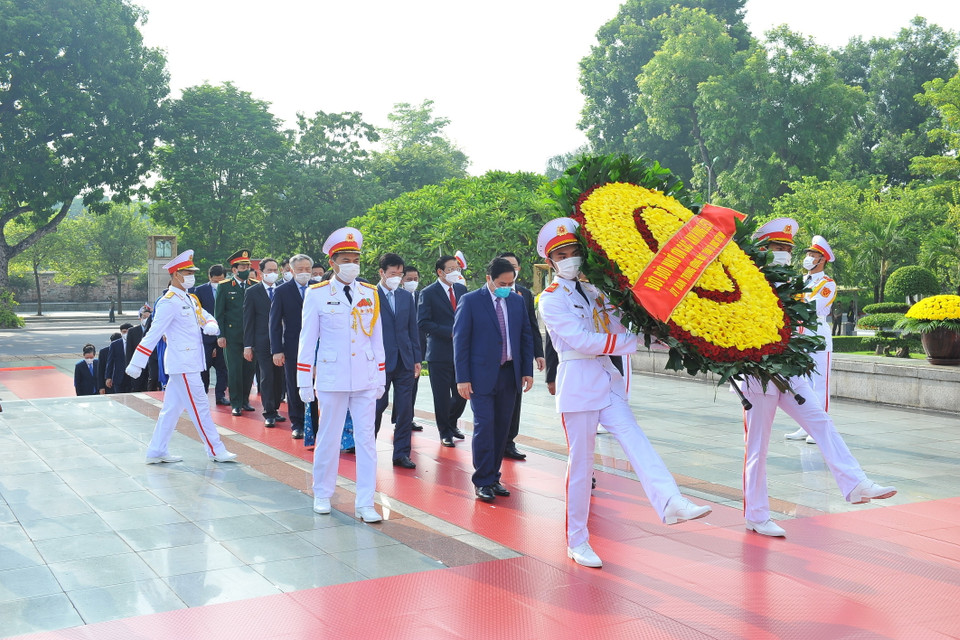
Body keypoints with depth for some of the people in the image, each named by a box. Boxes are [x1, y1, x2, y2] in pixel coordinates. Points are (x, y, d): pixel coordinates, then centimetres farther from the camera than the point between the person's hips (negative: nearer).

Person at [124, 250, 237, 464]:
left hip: (190, 363, 9)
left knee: (172, 408, 12)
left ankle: (156, 452, 17)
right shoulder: (169, 302, -13)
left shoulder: (190, 299, 15)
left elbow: (206, 317, 19)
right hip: (183, 364, -9)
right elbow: (153, 333, -17)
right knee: (199, 407, -3)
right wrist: (136, 364, -18)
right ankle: (216, 451, 3)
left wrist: (210, 325, -7)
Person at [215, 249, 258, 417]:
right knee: (234, 370, -3)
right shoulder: (224, 287, 2)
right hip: (232, 335, -2)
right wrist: (220, 335, -4)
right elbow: (218, 313, 2)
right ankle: (236, 403, 4)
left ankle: (245, 400, 19)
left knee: (249, 369, 6)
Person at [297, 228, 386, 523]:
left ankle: (365, 504, 6)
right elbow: (307, 340, 0)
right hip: (332, 378, -2)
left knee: (366, 439, 1)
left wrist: (381, 377, 8)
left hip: (365, 379, 2)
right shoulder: (317, 294, -2)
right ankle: (322, 495, 25)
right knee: (328, 438, 7)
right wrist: (304, 382, -1)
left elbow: (377, 338, 10)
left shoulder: (370, 294, 6)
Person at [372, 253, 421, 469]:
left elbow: (413, 328, 12)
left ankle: (401, 453, 12)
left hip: (404, 361, 4)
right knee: (377, 406, 4)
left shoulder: (407, 296, 10)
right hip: (380, 361, -4)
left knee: (405, 409, 4)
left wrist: (416, 359, 8)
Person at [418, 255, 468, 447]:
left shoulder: (462, 289, 11)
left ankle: (451, 424, 32)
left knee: (462, 394, 8)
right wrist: (450, 332, -17)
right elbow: (423, 322, -12)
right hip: (440, 352, -5)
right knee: (442, 397, 3)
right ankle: (445, 433, 18)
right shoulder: (428, 293, -6)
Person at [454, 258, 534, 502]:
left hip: (509, 374, 5)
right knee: (484, 426, -8)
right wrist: (462, 378, -11)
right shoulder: (470, 301, -5)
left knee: (502, 427, 8)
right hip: (481, 375, -5)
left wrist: (527, 370, 6)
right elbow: (460, 340, -6)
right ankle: (482, 481, 2)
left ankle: (493, 477, 18)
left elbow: (526, 336, 13)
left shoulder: (517, 301, 9)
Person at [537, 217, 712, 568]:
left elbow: (620, 328, 15)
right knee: (581, 463, -1)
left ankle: (669, 502, -36)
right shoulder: (551, 299, -4)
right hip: (578, 384, -5)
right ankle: (577, 542, 11)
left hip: (608, 381, 5)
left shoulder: (595, 291, 16)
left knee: (634, 439, -17)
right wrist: (632, 341, -15)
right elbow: (582, 341, -15)